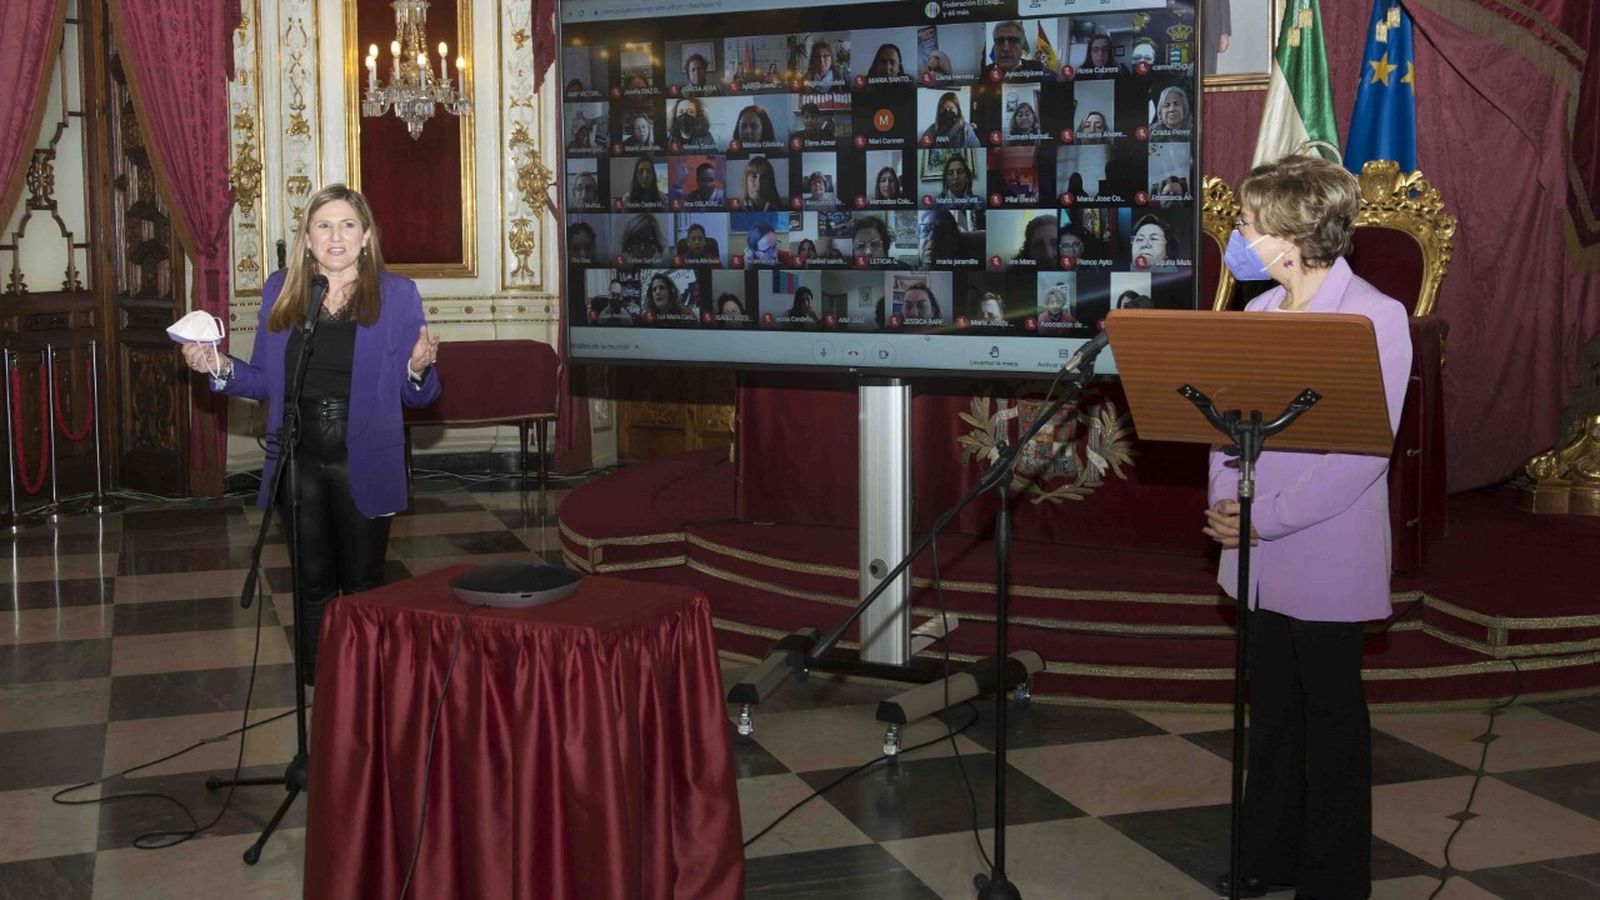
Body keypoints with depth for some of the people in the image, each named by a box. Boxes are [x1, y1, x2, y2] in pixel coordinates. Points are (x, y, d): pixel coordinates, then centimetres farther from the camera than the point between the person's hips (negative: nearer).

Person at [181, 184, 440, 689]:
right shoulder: (280, 291, 5)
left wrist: (418, 369, -23)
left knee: (362, 584, 8)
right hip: (298, 462, 3)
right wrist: (219, 368, -9)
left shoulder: (397, 295, -3)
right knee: (313, 585, 12)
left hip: (363, 463, -2)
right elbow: (266, 382, 9)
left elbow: (417, 397, -1)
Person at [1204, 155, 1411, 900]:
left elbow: (1362, 452, -19)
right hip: (1258, 555, 6)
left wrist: (1266, 519, -20)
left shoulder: (1376, 319, -15)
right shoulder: (1259, 313, 6)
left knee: (1331, 713, 8)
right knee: (1271, 709, 16)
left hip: (1326, 559, -6)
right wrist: (1223, 503, -7)